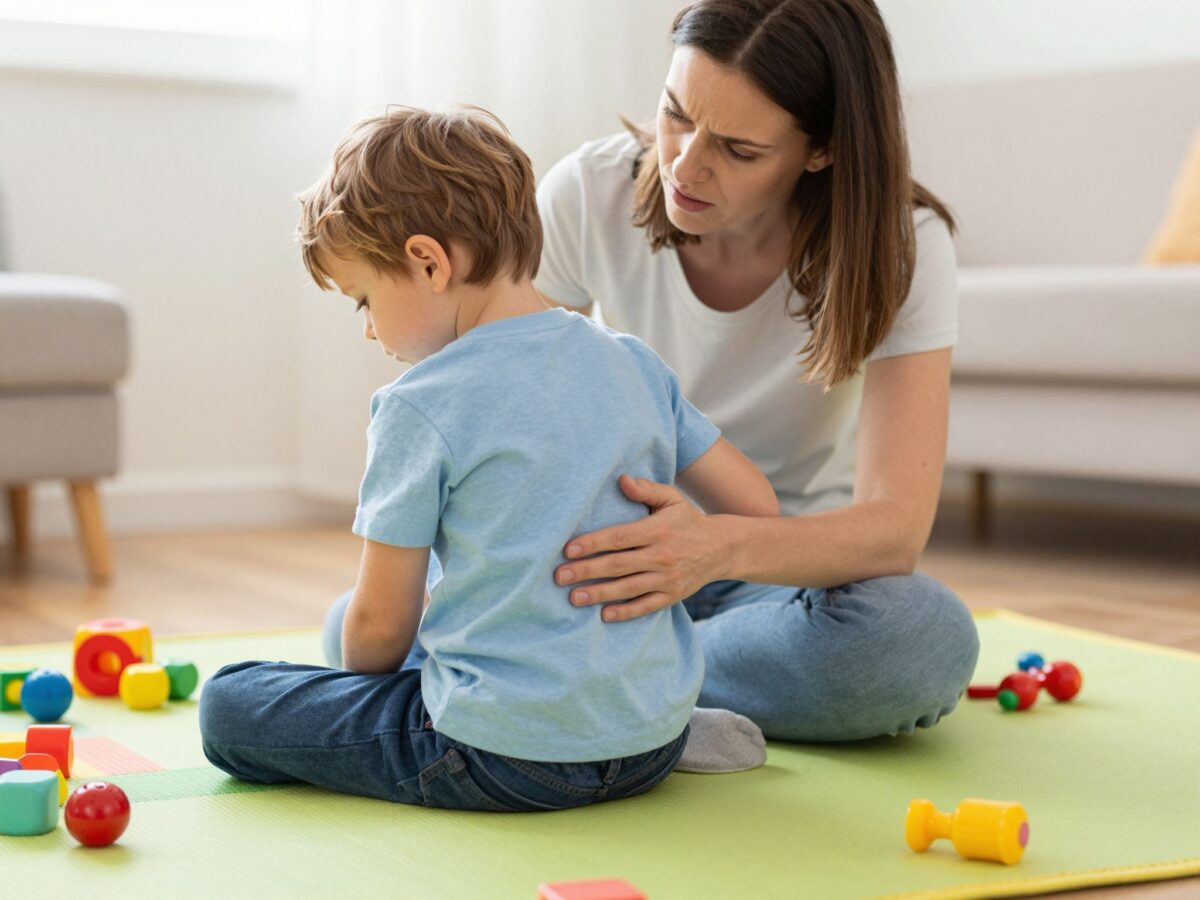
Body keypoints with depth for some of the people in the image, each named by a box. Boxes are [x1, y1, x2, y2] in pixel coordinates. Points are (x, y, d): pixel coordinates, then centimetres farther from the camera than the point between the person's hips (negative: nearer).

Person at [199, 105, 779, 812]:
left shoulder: (422, 407, -13)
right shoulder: (636, 365, 3)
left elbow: (380, 625, -6)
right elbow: (757, 508, 8)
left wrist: (362, 682, 16)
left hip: (505, 761, -6)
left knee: (229, 707, 3)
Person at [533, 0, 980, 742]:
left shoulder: (899, 247, -19)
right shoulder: (588, 194, -14)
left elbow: (896, 527, -29)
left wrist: (721, 545, -49)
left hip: (799, 565, 0)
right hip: (625, 544, 1)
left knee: (928, 640, -37)